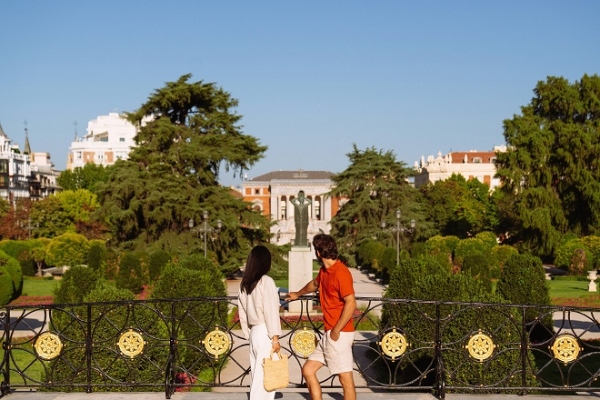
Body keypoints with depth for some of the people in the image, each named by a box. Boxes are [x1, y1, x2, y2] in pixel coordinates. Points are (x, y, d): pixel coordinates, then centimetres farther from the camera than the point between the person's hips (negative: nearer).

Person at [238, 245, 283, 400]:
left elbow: (242, 312, 13)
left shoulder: (244, 283, 9)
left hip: (254, 332, 7)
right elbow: (270, 311, -15)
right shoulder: (266, 281, -12)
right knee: (265, 377, -4)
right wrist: (275, 337, -13)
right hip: (264, 333, -7)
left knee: (257, 375, 13)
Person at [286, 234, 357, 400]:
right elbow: (315, 284, 37)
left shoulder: (340, 273, -16)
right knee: (308, 370, 11)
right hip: (328, 334, 10)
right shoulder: (324, 271, 14)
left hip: (339, 335, -10)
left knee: (345, 379, -5)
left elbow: (351, 303, -23)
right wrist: (298, 294, 54)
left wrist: (336, 330, -19)